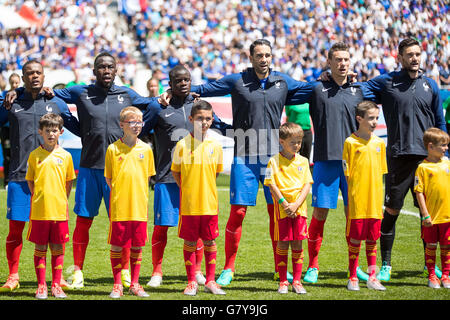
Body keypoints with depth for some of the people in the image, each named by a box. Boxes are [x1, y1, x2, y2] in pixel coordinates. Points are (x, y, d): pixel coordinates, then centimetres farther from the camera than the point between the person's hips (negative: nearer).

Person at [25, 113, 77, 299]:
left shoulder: (65, 156, 5)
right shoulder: (34, 155, 3)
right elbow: (30, 181, 10)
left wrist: (63, 200, 8)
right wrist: (38, 198, 4)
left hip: (59, 210, 1)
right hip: (39, 211, -1)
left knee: (58, 248, 5)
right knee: (40, 248, 3)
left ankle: (56, 285, 12)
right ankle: (41, 286, 9)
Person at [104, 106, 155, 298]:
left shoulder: (145, 149, 5)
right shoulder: (113, 149, -1)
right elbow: (108, 178, 5)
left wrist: (138, 194, 7)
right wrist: (118, 194, 0)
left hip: (139, 206, 2)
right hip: (119, 207, -2)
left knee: (137, 246, 7)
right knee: (116, 246, 1)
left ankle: (135, 284, 17)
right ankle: (117, 285, 10)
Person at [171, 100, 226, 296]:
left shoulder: (215, 145, 3)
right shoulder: (182, 145, -4)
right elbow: (175, 173, 5)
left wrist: (206, 190, 8)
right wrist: (187, 189, -1)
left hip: (210, 203, 2)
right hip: (188, 204, -2)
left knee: (210, 241, 7)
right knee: (190, 242, 5)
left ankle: (210, 281, 17)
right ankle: (191, 282, 13)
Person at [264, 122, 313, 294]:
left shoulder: (303, 161, 7)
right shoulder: (274, 161, -2)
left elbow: (307, 185, 3)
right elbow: (272, 185, -6)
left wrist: (296, 205, -10)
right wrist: (284, 203, -14)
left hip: (299, 209, 3)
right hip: (282, 209, -2)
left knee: (297, 244, 4)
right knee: (282, 244, 1)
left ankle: (297, 281, 10)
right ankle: (283, 282, 8)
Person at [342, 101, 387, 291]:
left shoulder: (379, 143, 8)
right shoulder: (350, 142, -5)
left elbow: (380, 173, 14)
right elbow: (346, 174, -4)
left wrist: (380, 200, 10)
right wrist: (349, 201, -7)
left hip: (375, 202, 4)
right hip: (357, 203, -4)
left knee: (372, 240, 9)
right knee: (355, 240, 1)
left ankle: (372, 277, 16)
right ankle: (353, 278, 10)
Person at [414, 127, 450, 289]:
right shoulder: (423, 167, -8)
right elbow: (419, 192, -8)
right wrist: (425, 214, -12)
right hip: (431, 215, -3)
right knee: (431, 246, 7)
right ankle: (431, 276, 17)